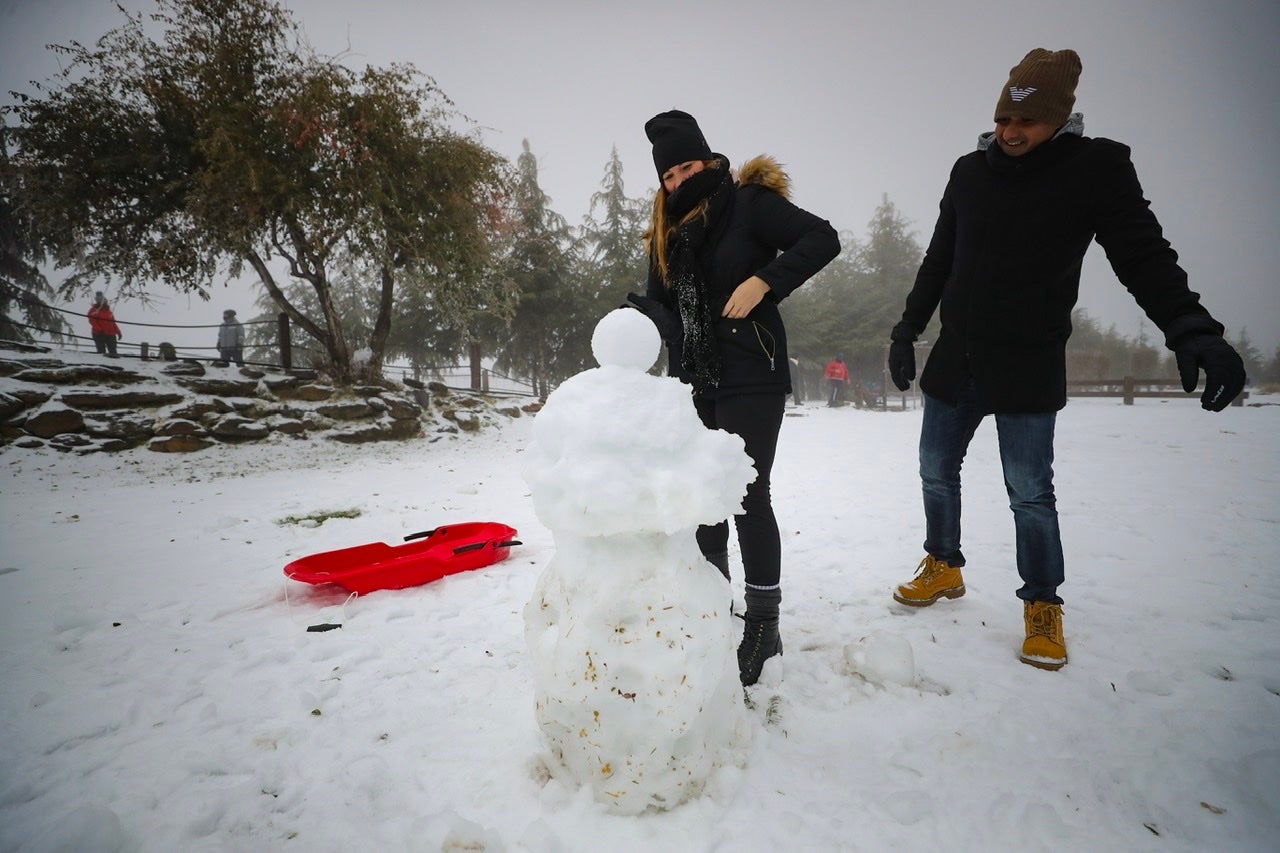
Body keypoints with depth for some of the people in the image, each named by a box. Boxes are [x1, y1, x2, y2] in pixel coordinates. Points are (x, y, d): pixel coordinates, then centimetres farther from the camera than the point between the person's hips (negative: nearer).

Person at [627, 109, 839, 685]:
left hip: (751, 378, -6)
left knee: (748, 495, -7)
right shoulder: (668, 229, 16)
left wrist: (763, 280, -22)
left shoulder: (749, 202, -3)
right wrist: (643, 315, -10)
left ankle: (764, 627, 5)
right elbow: (660, 303, 12)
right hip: (695, 384, 7)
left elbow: (822, 238, -10)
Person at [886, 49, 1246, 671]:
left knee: (1030, 493, -1)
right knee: (936, 473, 10)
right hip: (955, 358, 4)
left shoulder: (1095, 168, -4)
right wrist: (908, 327, 12)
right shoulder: (970, 173, 7)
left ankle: (1043, 606, 19)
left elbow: (1143, 256, -9)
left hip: (1028, 367, -4)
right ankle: (945, 567, 31)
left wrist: (1192, 330, -23)